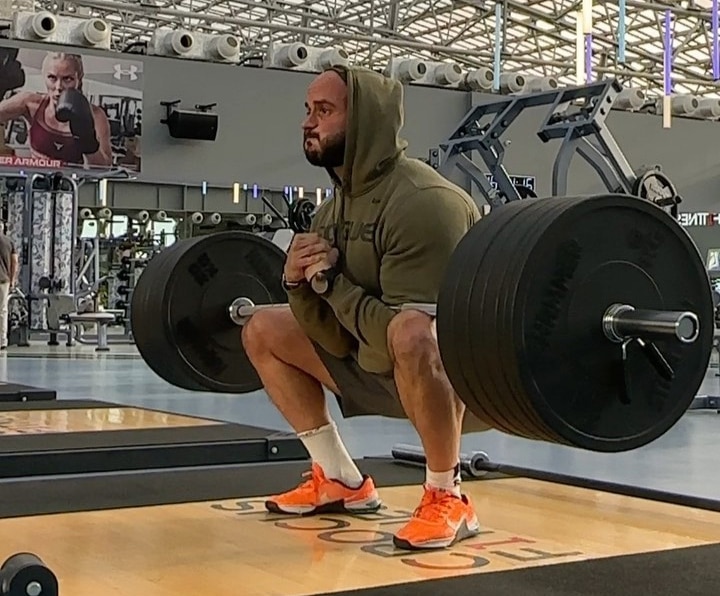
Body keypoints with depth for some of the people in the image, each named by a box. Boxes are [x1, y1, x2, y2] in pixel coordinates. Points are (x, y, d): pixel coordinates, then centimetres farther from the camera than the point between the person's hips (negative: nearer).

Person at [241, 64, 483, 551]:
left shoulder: (423, 201, -24)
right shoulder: (335, 209, 2)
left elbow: (403, 332, -30)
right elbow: (339, 339, 2)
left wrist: (334, 281, -20)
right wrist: (299, 281, -14)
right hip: (381, 360, 9)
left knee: (409, 336, -42)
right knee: (263, 331, 9)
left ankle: (448, 499, -18)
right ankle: (341, 481, 13)